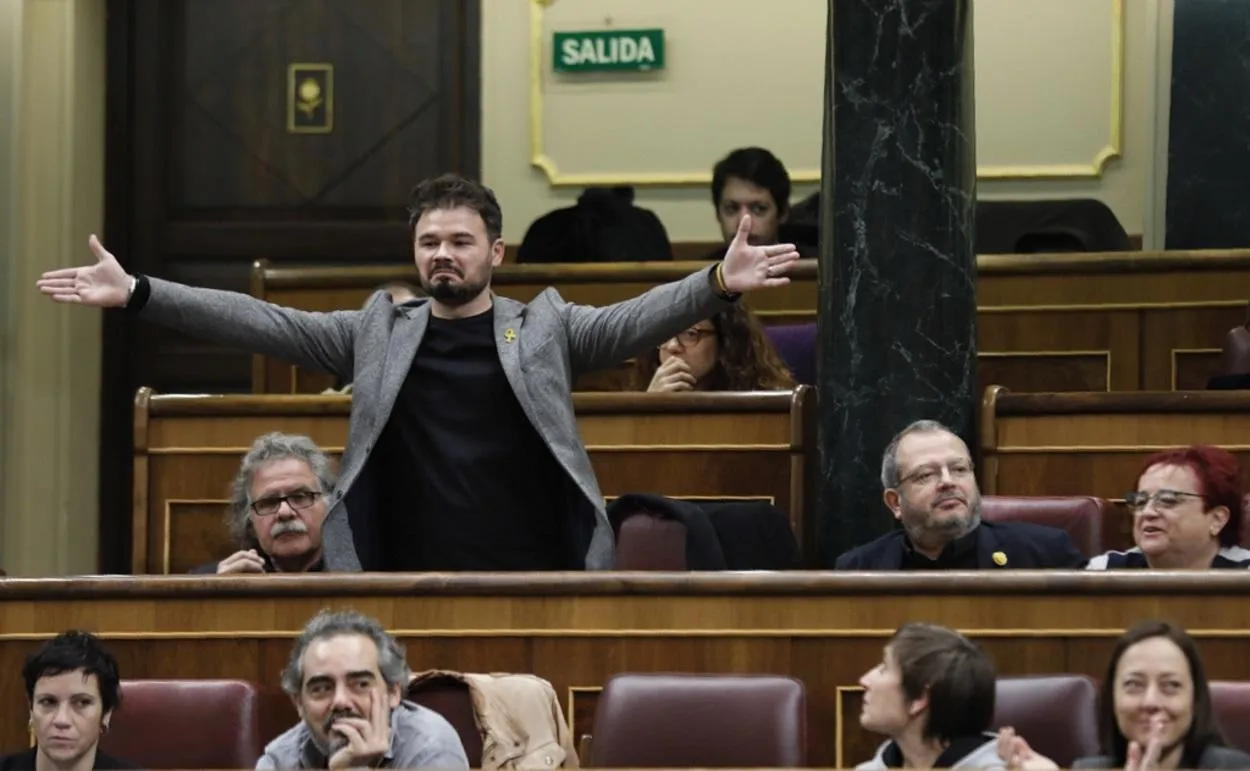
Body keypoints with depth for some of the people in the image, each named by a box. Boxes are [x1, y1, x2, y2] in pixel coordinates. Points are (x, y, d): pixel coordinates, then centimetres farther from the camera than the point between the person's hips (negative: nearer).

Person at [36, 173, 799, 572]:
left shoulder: (546, 325, 5)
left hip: (532, 592, -2)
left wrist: (719, 283, -27)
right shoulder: (379, 331, 10)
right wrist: (137, 293, -3)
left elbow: (634, 320, -9)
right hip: (412, 595, 2)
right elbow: (266, 323, 5)